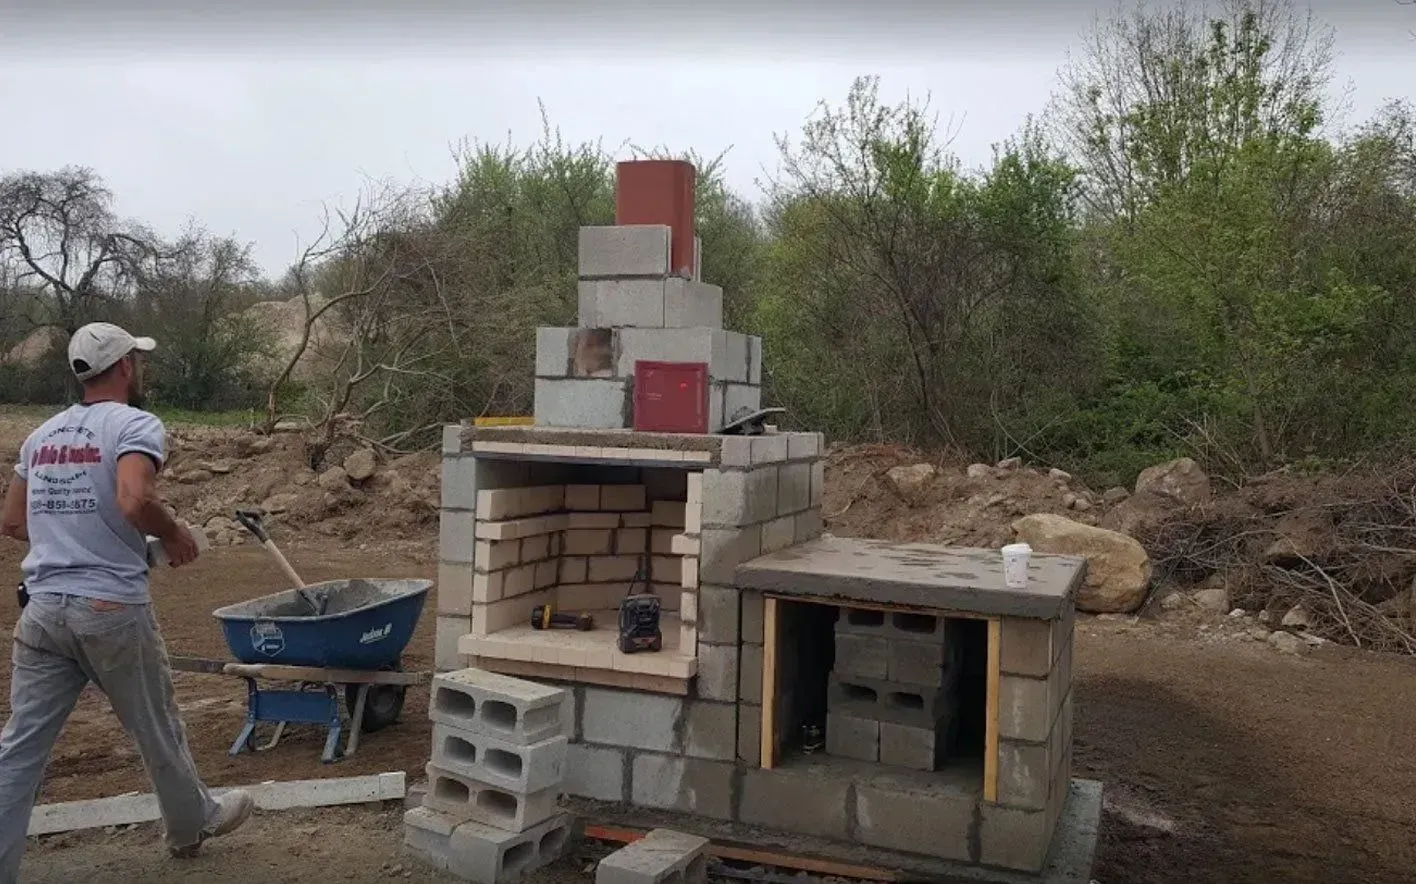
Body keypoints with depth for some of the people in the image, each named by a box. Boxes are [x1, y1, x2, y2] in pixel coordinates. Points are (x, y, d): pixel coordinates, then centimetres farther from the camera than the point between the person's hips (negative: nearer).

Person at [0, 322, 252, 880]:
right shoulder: (135, 424, -10)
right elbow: (135, 501, -27)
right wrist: (174, 534, -9)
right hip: (112, 610, -6)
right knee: (157, 729, 14)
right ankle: (191, 823, 33)